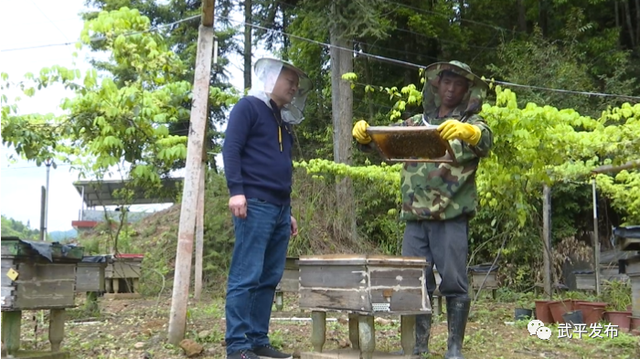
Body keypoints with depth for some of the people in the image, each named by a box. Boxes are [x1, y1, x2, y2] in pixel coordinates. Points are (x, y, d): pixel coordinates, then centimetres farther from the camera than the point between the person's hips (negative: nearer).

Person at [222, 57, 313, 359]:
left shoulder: (283, 121, 25)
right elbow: (231, 148, -10)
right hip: (255, 205, -8)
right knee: (246, 276, -10)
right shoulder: (249, 107, 1)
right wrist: (236, 190, -21)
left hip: (279, 209, 9)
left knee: (269, 278, 6)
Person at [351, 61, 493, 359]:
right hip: (415, 218, 4)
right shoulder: (414, 124, 19)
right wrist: (364, 134, -11)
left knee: (454, 283, -1)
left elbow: (485, 140, -15)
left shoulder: (471, 124, 7)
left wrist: (465, 131, -39)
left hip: (452, 218, -4)